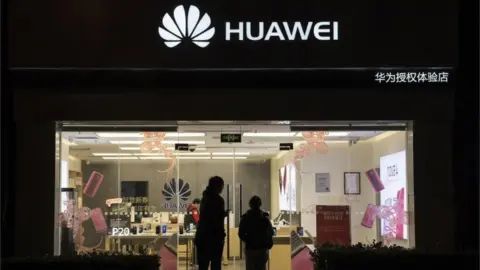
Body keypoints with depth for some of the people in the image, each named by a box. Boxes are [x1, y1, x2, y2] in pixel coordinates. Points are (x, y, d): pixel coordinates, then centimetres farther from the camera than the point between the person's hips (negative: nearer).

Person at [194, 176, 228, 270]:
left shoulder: (205, 198, 13)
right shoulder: (218, 200, -11)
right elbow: (218, 221, -14)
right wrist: (222, 235, -5)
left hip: (202, 235, 7)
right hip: (214, 237, -7)